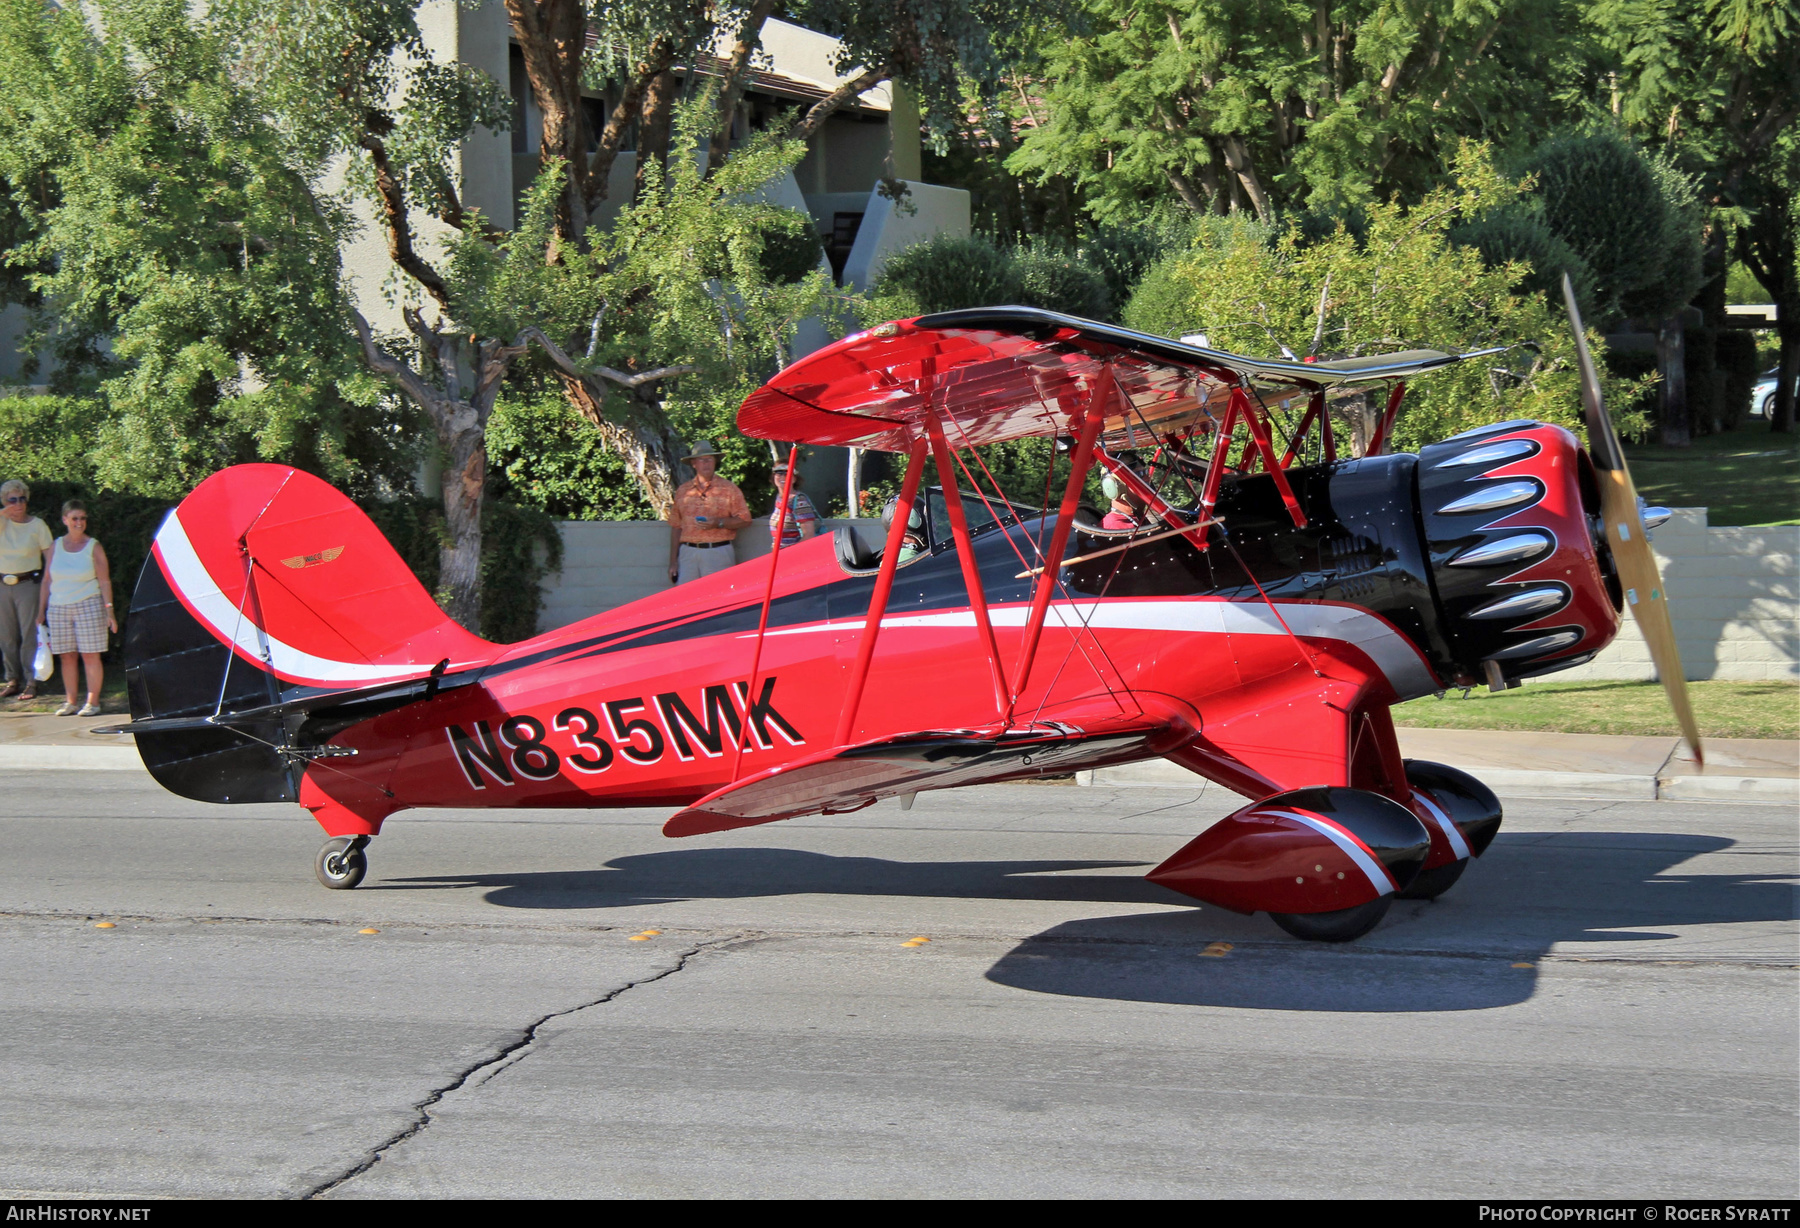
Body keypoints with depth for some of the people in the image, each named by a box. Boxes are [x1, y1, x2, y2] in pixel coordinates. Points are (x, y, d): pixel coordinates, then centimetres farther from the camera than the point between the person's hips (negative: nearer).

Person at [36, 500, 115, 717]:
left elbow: (104, 581, -1)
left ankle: (93, 702, 2)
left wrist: (109, 611, -9)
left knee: (90, 655, -3)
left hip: (88, 605, -3)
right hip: (59, 608, 3)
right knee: (66, 656, 3)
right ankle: (70, 702, 9)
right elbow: (47, 581, 12)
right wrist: (41, 612, 9)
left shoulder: (94, 547, 1)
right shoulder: (56, 547, 9)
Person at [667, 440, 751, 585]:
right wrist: (673, 562, 12)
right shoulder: (683, 491, 14)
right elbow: (676, 527, 15)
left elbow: (744, 519, 2)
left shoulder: (728, 489, 5)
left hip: (718, 553, -3)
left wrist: (719, 523, -14)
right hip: (688, 553, 3)